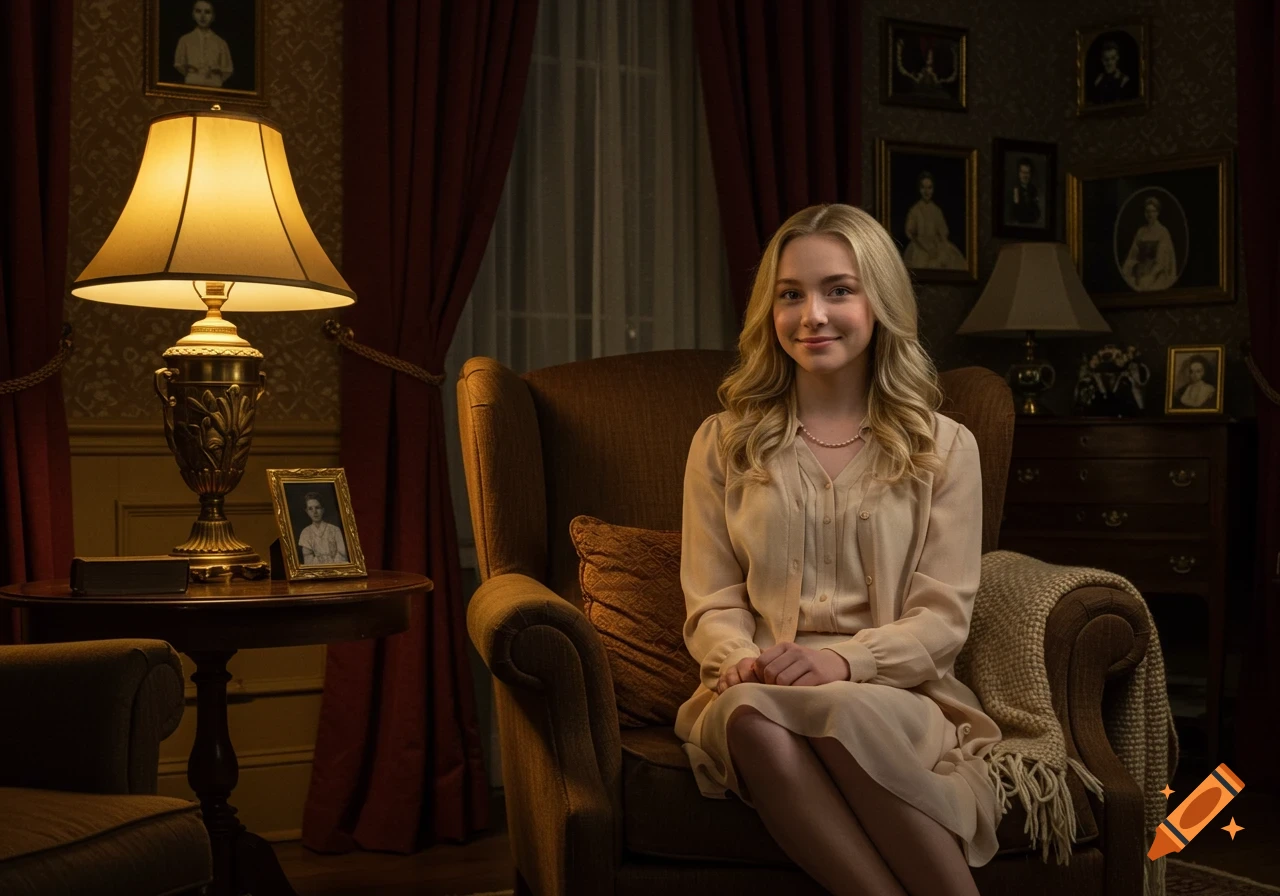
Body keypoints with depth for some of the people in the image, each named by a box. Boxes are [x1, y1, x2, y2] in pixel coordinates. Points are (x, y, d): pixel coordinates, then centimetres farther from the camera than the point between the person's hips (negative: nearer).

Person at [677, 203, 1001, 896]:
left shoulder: (944, 448, 11)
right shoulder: (724, 443, 14)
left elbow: (942, 616, 2)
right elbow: (713, 606, 10)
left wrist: (844, 661, -17)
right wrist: (745, 662, -14)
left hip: (895, 693, -1)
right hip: (754, 694, 1)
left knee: (841, 712, -38)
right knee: (753, 709, -36)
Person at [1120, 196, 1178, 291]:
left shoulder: (1163, 232, -4)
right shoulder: (1141, 231, 11)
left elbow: (1162, 259, -10)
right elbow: (1133, 254, 9)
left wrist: (1148, 277, -19)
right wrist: (1124, 272, -5)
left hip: (1157, 274, -4)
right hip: (1141, 271, 4)